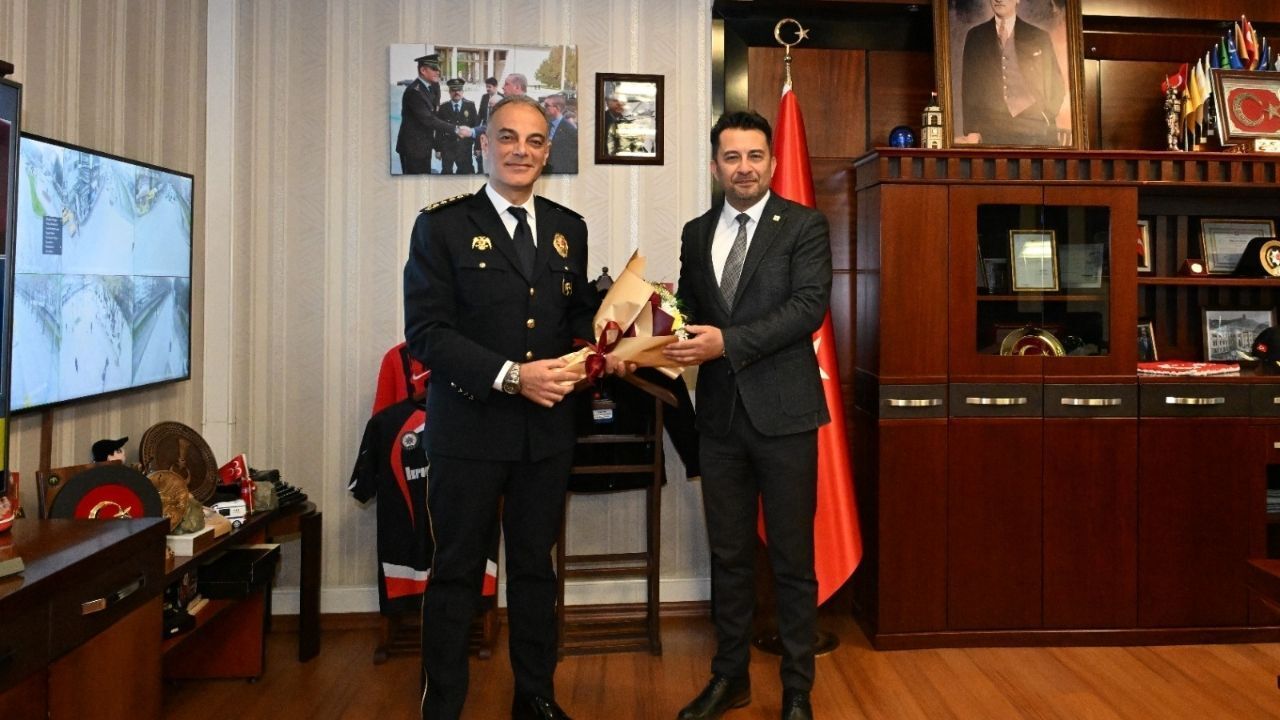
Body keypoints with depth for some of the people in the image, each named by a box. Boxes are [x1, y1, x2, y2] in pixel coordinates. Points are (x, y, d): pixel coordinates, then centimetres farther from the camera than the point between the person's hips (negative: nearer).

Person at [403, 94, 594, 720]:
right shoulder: (442, 226, -5)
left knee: (535, 565, 17)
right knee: (456, 573, 9)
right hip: (470, 426, -4)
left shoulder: (568, 228, 9)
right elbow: (425, 331, -12)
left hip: (548, 428, 4)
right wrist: (510, 376, -21)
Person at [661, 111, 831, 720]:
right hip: (720, 414, 4)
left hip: (783, 413, -4)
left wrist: (727, 341, -22)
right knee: (728, 555, 14)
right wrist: (677, 339, -7)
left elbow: (809, 305, -14)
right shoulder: (696, 233, 12)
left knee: (793, 559, 6)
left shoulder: (804, 225, -2)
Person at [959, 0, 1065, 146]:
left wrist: (1047, 117, -2)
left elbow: (1056, 86, 14)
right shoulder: (975, 36, 13)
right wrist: (971, 130, 0)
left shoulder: (1039, 37, 11)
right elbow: (969, 86, 9)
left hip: (1032, 128, 0)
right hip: (992, 130, 0)